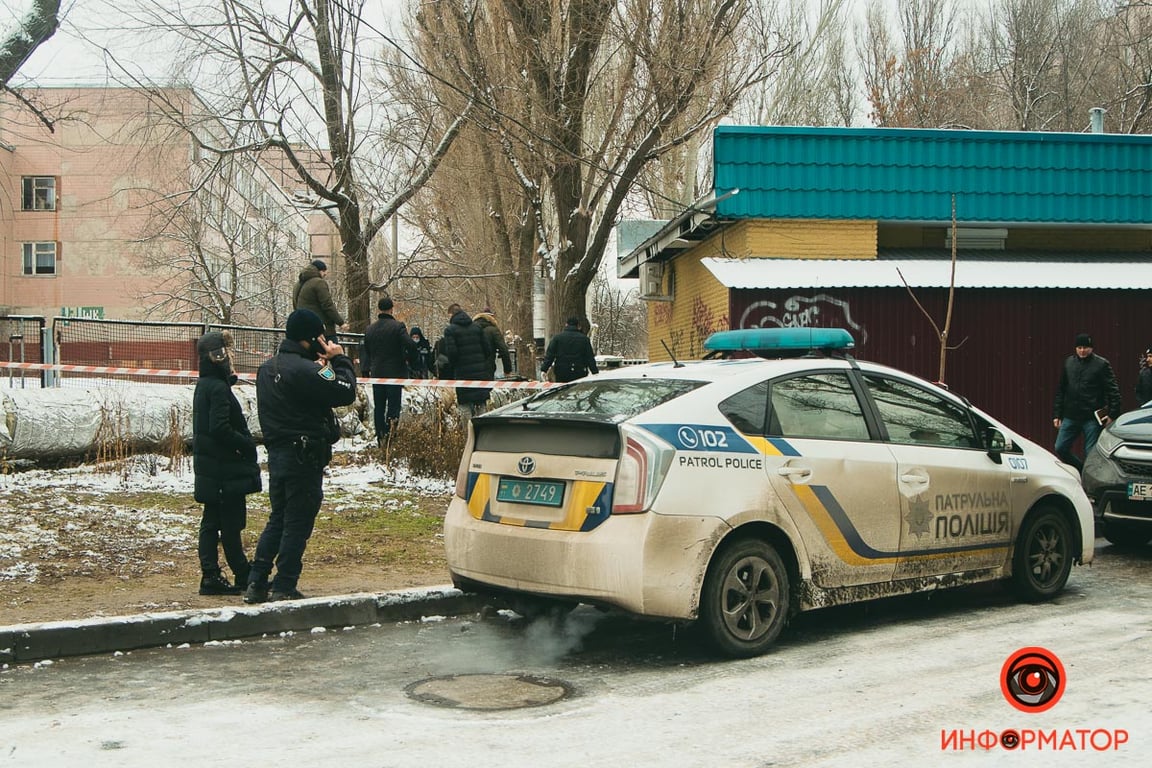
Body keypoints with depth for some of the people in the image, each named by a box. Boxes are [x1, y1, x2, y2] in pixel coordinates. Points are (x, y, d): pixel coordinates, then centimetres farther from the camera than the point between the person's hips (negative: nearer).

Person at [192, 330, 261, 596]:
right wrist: (246, 445, -13)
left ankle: (211, 576, 12)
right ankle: (244, 577, 5)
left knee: (211, 522, 10)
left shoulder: (204, 385, 12)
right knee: (231, 524, -2)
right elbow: (220, 429, -23)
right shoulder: (218, 388, -18)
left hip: (210, 469, 10)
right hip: (225, 469, -10)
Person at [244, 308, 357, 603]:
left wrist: (319, 366, 8)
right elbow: (345, 392, -19)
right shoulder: (304, 370, -19)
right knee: (298, 523, 0)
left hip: (277, 454, 9)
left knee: (278, 520, 18)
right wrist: (339, 360, -7)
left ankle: (256, 583, 18)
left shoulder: (268, 367, 11)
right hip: (304, 457, -9)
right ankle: (284, 588, 5)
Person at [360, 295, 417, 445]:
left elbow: (365, 351, 13)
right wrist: (409, 359, -1)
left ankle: (381, 438, 11)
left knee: (378, 406, 10)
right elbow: (411, 345, -20)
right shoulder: (397, 326, -10)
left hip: (377, 373, 5)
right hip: (395, 373, -5)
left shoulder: (370, 329, 9)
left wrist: (365, 371, 19)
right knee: (394, 404, -3)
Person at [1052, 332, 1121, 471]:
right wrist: (1057, 414, 9)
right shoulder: (1068, 362, 8)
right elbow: (1060, 390, 13)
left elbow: (1113, 391, -5)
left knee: (1091, 454, -1)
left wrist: (1112, 414, -13)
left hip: (1092, 418, -5)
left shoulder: (1101, 364, -5)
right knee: (1060, 448, 5)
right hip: (1070, 417, 5)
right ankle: (1082, 470, 23)